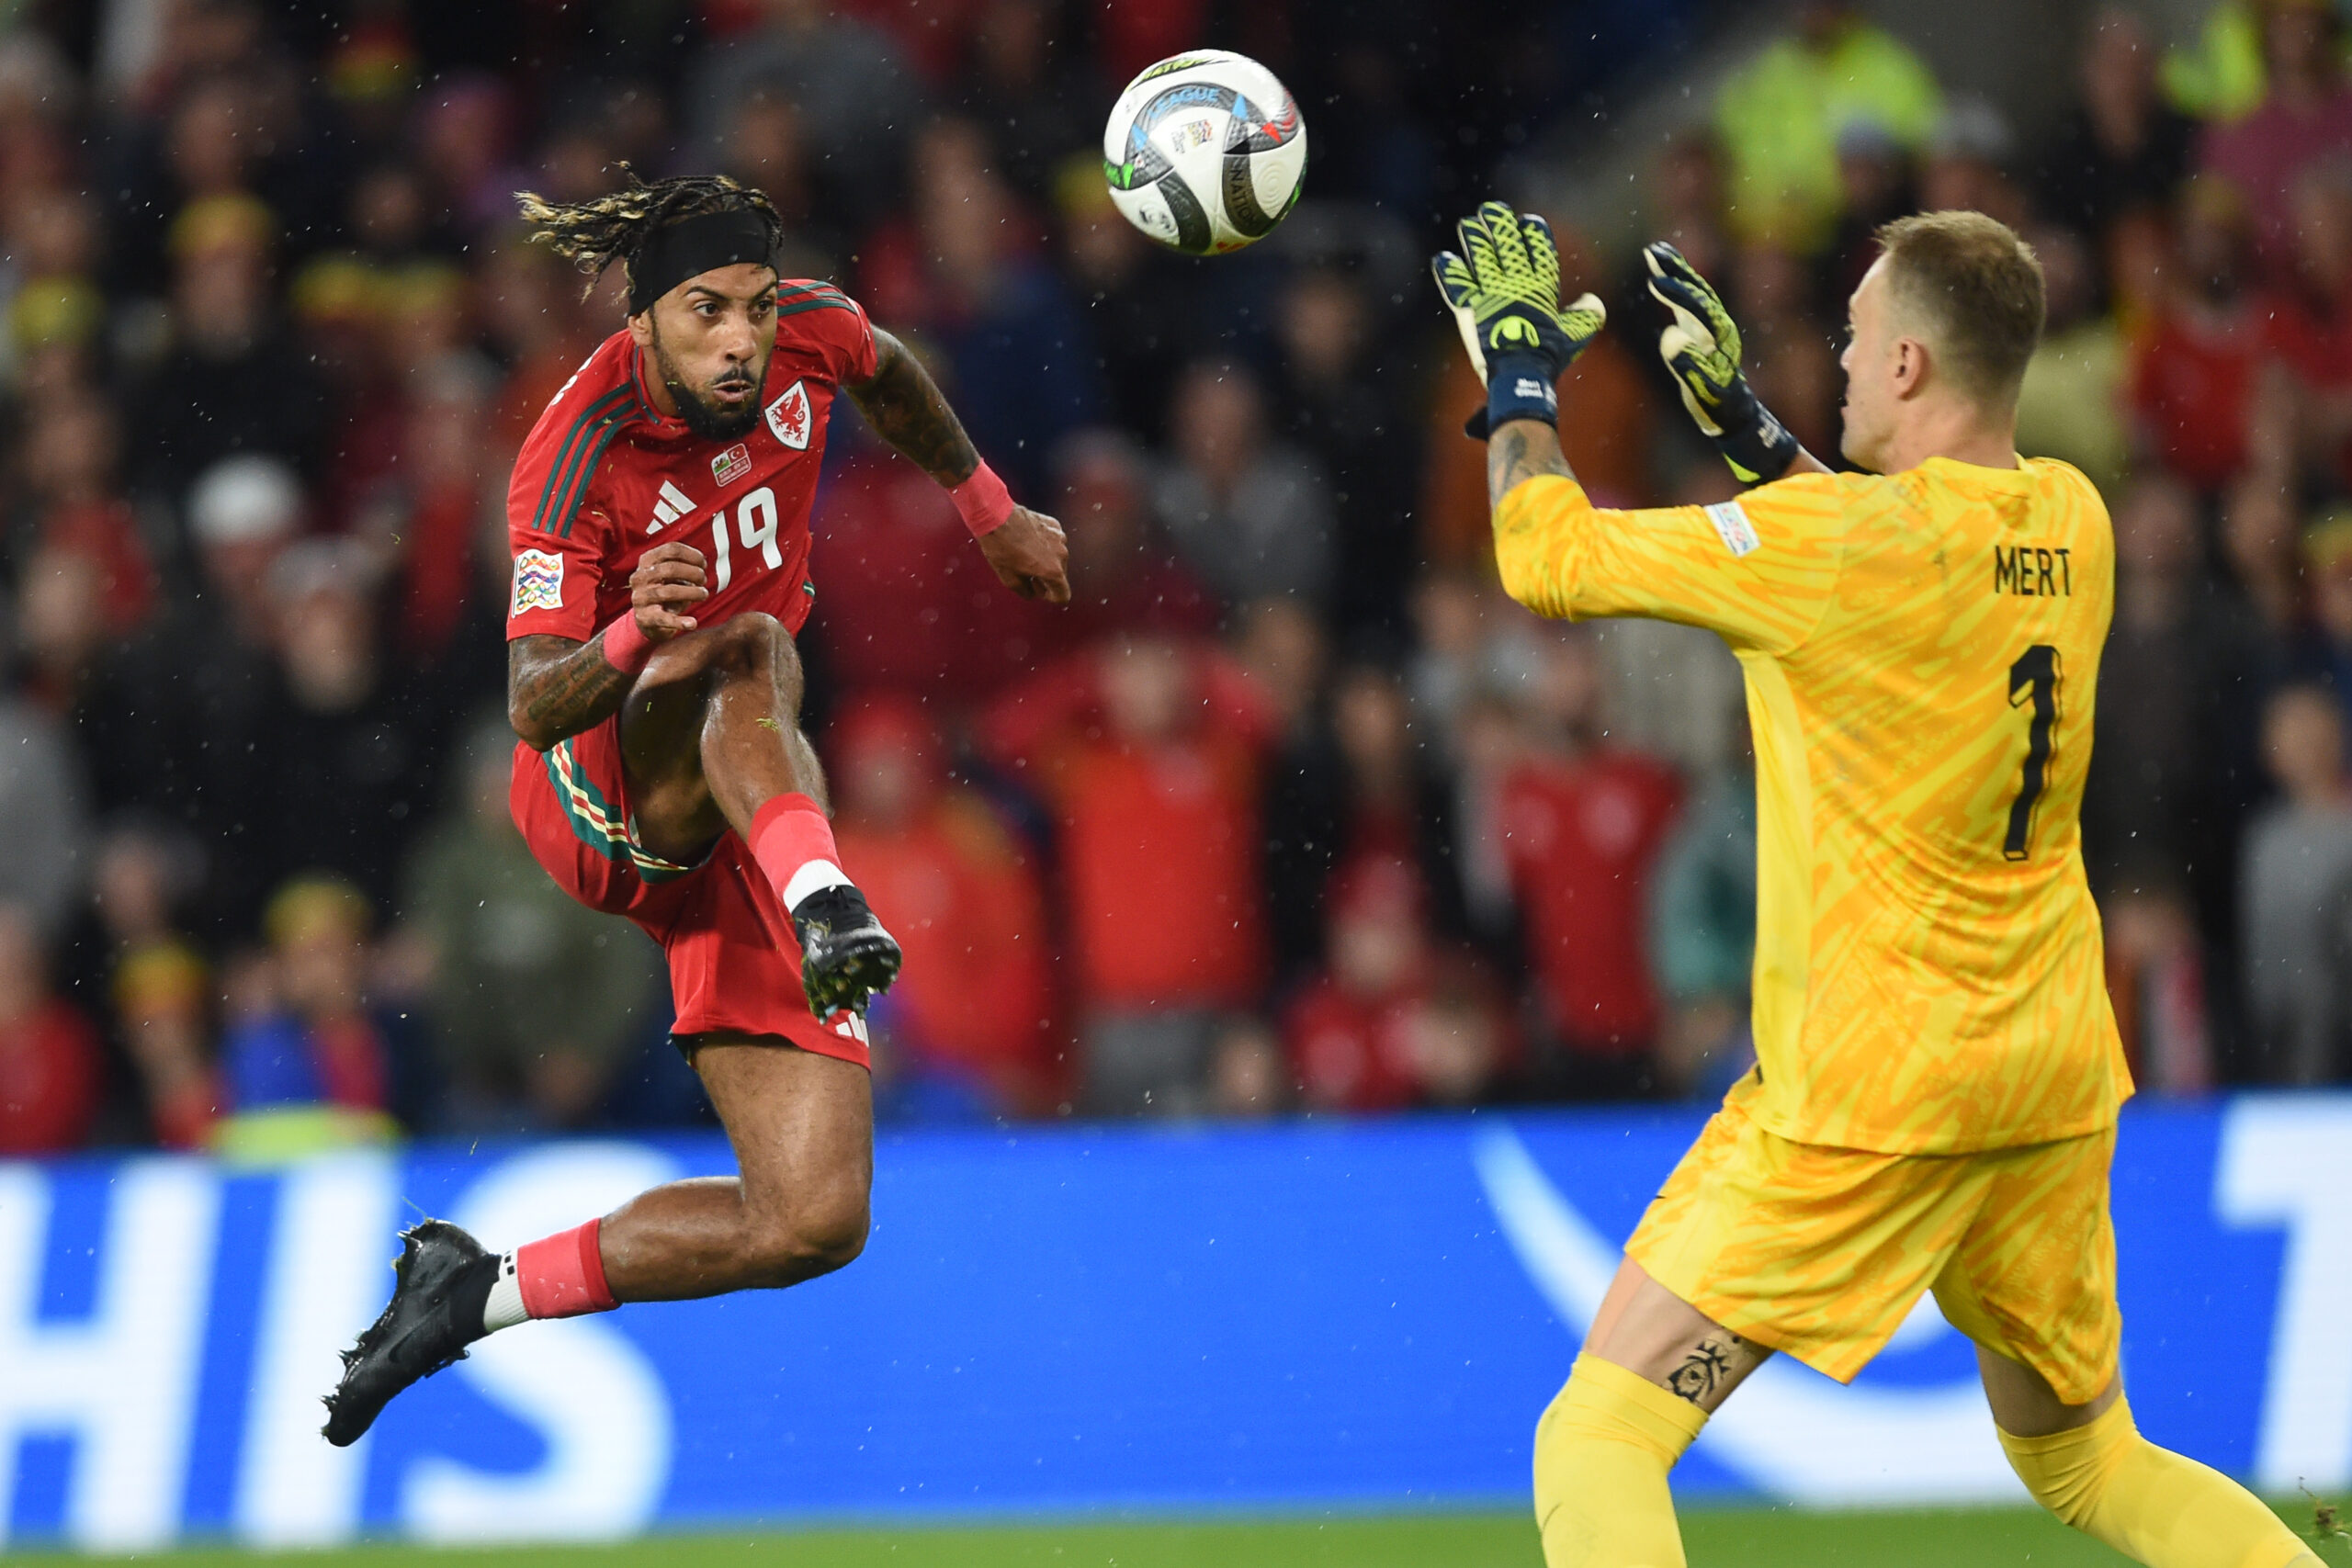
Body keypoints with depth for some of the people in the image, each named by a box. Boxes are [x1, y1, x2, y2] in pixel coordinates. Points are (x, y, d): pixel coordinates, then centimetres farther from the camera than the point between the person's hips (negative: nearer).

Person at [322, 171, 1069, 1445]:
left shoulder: (808, 335, -6)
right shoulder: (576, 460, -21)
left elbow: (888, 377, 20)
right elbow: (533, 708, -28)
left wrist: (992, 513, 30)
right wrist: (633, 639, -48)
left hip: (738, 838, 5)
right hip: (604, 789, -5)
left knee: (814, 1222, -6)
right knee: (754, 651, -39)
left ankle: (475, 1292, 5)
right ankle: (825, 907, -60)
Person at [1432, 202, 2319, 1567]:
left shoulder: (1834, 539, -18)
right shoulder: (2070, 522, 3)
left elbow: (1549, 559, -8)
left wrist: (1520, 377, 8)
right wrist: (1749, 422, 23)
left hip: (1870, 1093, -7)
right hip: (2054, 1080, 7)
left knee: (1596, 1450, -7)